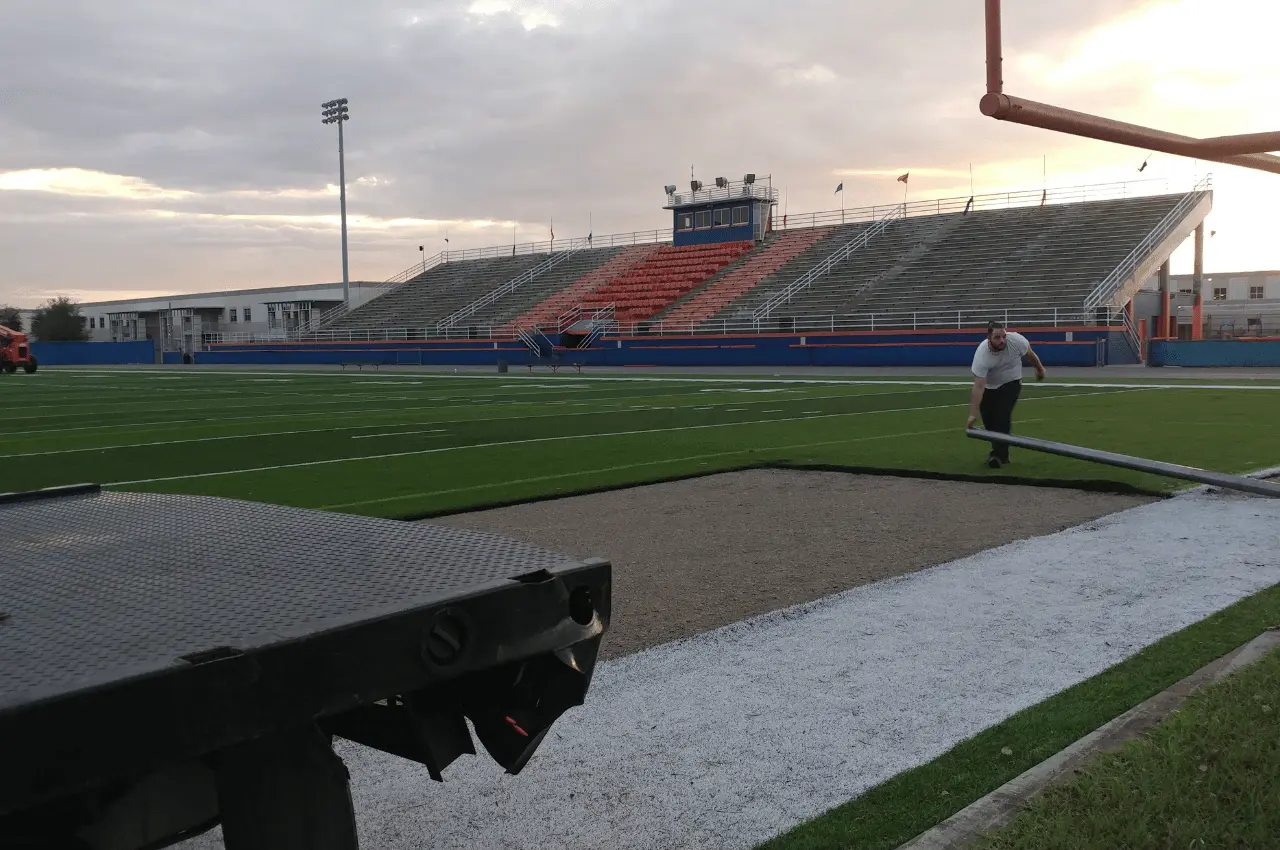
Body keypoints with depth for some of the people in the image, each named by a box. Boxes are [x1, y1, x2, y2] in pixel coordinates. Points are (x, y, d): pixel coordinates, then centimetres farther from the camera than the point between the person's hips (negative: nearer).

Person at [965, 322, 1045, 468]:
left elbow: (1030, 354, -5)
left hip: (1011, 383, -1)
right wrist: (973, 415, -37)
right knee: (988, 418, 0)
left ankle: (999, 454, -13)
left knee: (1003, 416, -17)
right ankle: (1000, 452, 21)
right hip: (989, 386, 1)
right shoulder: (981, 355, -34)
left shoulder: (1016, 340, -30)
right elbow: (978, 387, -35)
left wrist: (1040, 369, 13)